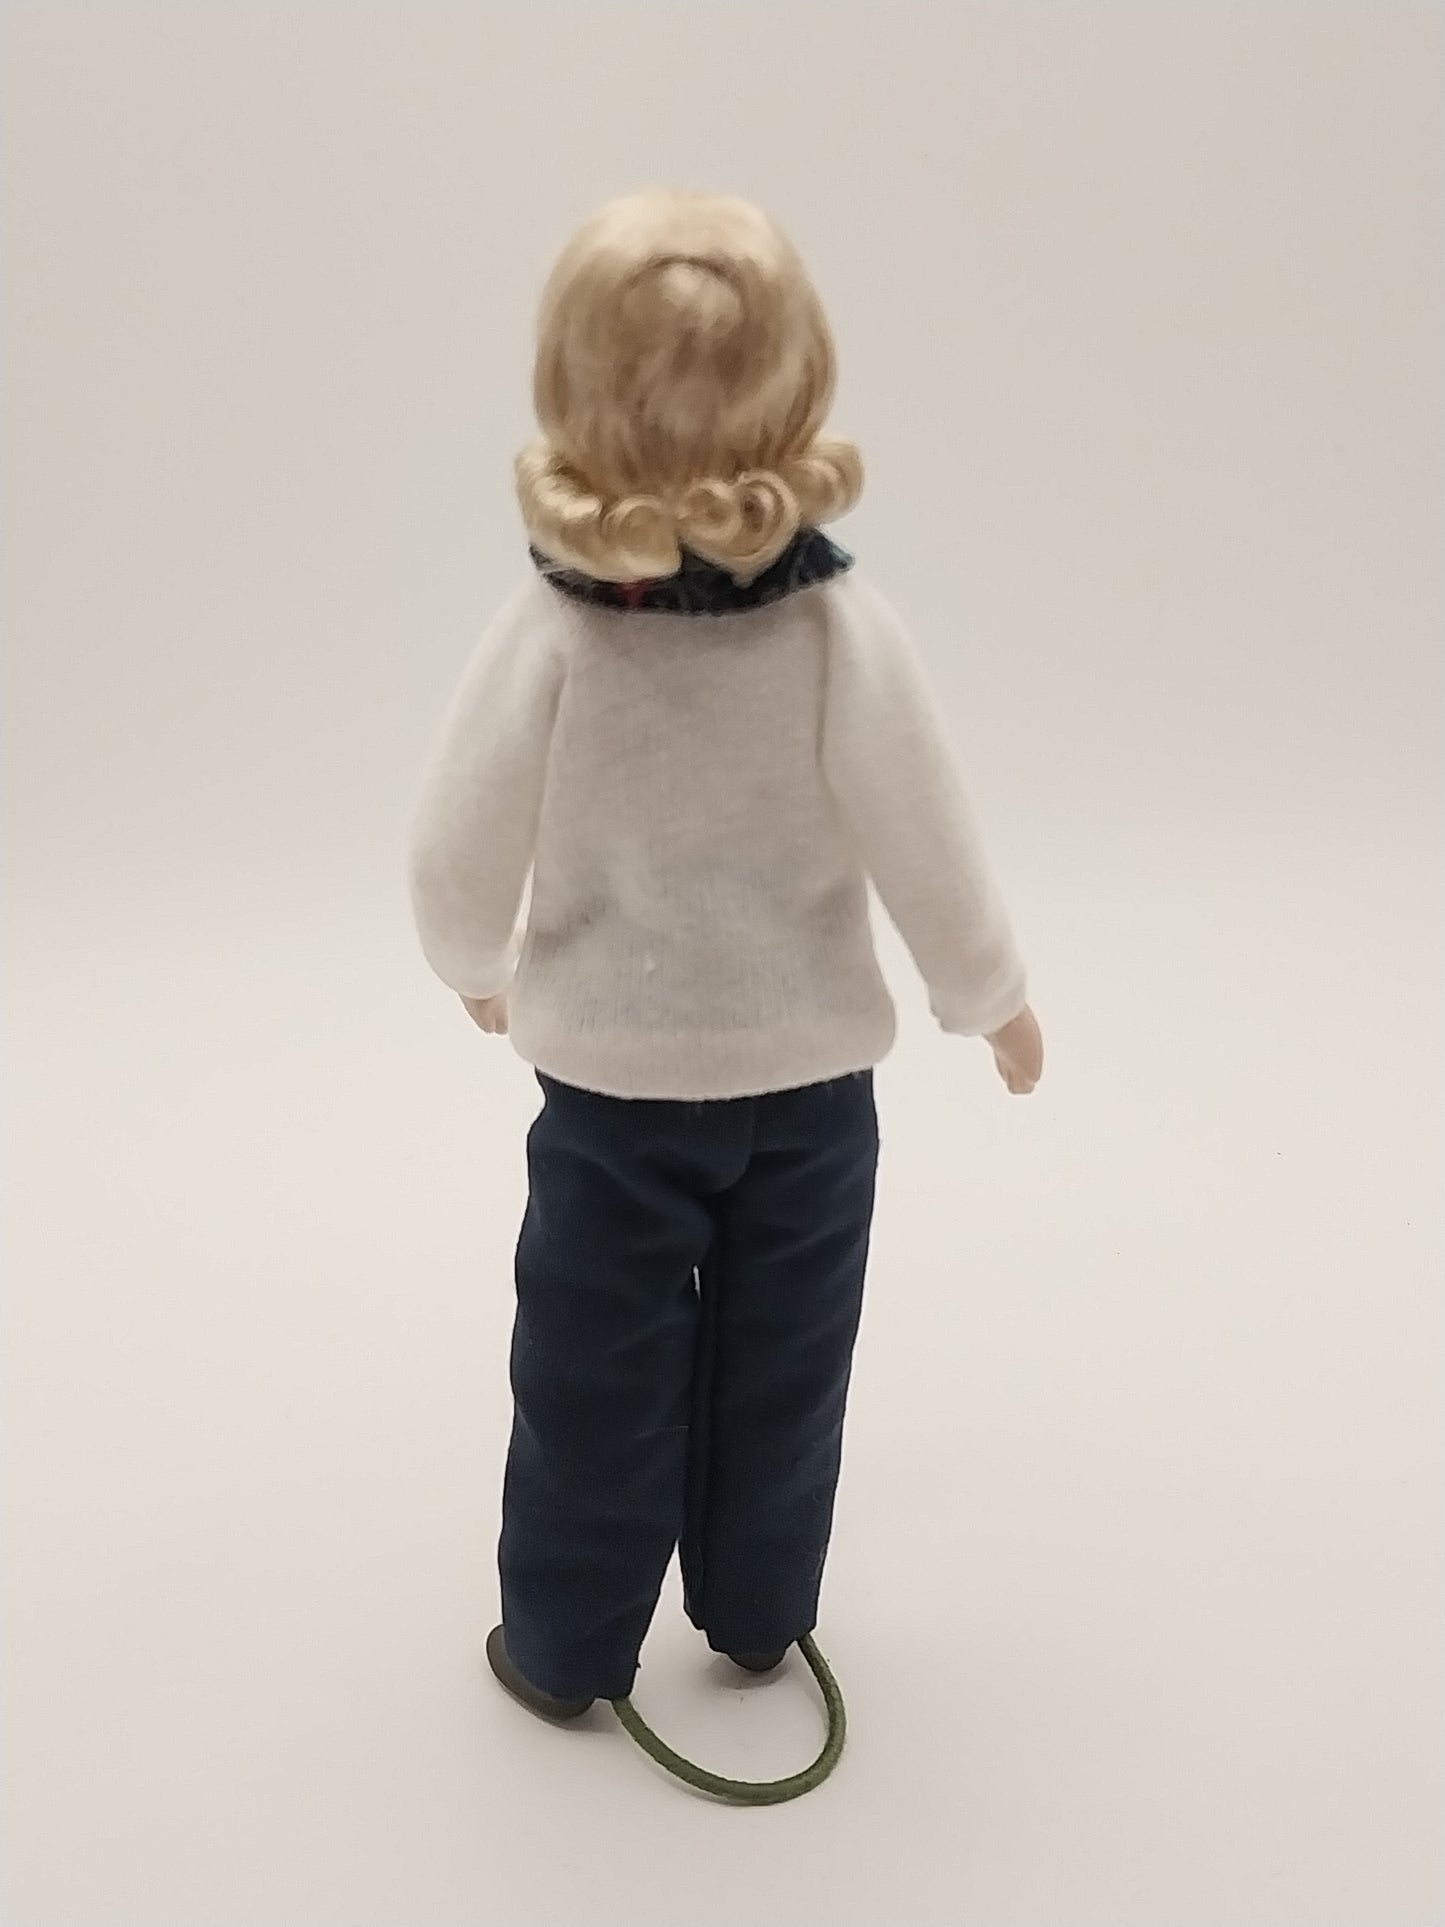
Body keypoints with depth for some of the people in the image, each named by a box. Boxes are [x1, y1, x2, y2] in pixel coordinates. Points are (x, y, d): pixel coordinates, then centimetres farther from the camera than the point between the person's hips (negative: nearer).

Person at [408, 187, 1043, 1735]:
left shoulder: (551, 628, -18)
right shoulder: (840, 623, -18)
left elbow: (459, 847, -9)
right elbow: (924, 841, -12)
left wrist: (482, 968, 12)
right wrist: (991, 996, 6)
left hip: (607, 1080, 0)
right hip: (804, 1074, 1)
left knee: (595, 1376, 16)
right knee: (779, 1365, 20)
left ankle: (564, 1647, 32)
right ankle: (757, 1617, 38)